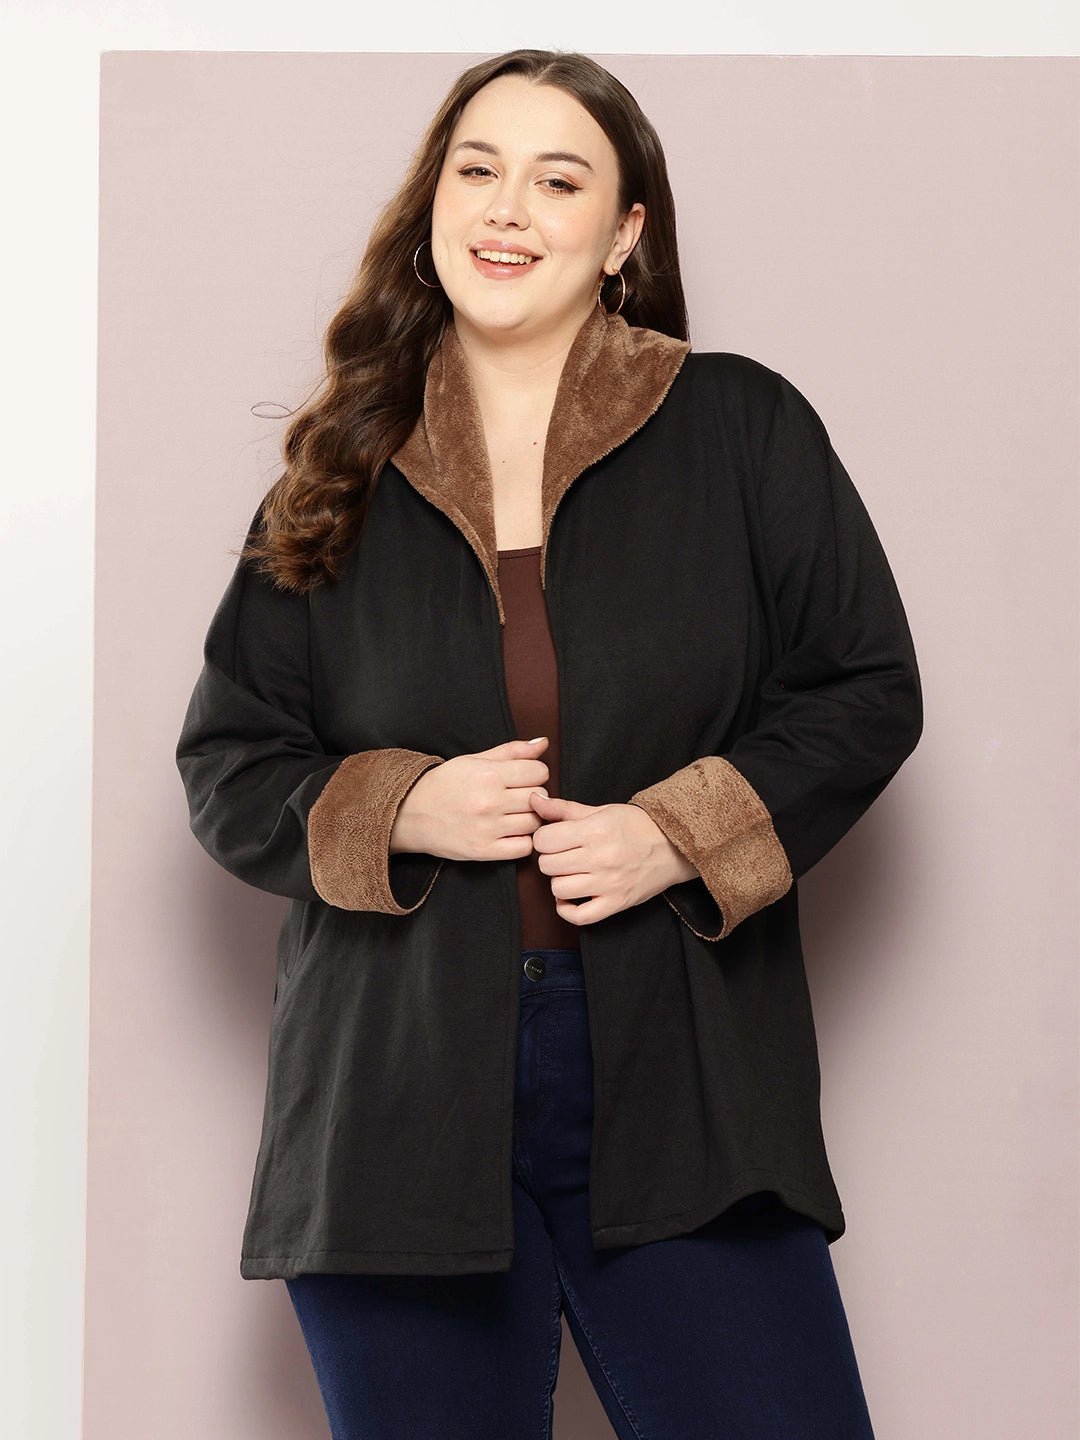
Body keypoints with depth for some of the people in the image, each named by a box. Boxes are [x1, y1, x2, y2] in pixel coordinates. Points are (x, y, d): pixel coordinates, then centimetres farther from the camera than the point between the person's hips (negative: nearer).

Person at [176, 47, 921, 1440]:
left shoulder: (746, 432, 4)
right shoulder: (340, 481, 8)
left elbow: (869, 691, 5)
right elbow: (226, 765, 11)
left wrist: (680, 831, -11)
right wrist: (401, 809, -9)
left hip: (679, 1088, -1)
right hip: (397, 1101, 1)